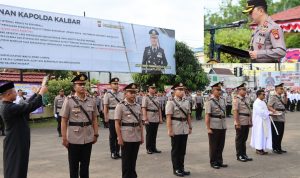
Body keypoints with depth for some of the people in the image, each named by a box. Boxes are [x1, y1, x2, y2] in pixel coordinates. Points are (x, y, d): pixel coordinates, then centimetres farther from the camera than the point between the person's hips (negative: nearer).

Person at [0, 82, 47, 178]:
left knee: (19, 167, 20)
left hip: (16, 141, 10)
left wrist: (37, 92, 9)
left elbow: (26, 104, 12)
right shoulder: (9, 108, -26)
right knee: (15, 169, 0)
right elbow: (31, 106, -28)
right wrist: (41, 92, -16)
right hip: (15, 143, -10)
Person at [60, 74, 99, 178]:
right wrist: (64, 138, -10)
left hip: (88, 138, 3)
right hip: (74, 139, -3)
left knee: (85, 164, 14)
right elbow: (64, 121, -6)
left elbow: (94, 119, 10)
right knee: (73, 165, 10)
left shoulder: (91, 101, 4)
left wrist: (96, 134, 5)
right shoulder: (69, 101, -6)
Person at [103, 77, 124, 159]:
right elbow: (105, 107, -4)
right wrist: (106, 117, -9)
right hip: (112, 118, -3)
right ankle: (113, 152, 14)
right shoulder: (108, 94, -2)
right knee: (112, 136, 5)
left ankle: (117, 152, 20)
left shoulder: (121, 94, 9)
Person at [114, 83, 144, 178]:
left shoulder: (138, 106, 9)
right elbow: (117, 123, -10)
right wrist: (119, 138, -14)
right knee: (126, 160, 5)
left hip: (137, 137, 5)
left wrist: (142, 136, 9)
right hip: (126, 138, -5)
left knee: (133, 159, 14)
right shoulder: (120, 105, -7)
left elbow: (140, 123, 13)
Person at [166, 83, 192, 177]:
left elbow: (188, 116, 14)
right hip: (176, 130, -5)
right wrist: (170, 130, -16)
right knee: (175, 150, 6)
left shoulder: (186, 102, 9)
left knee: (182, 150, 13)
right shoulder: (171, 102, -8)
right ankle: (176, 169, 16)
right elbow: (168, 117, -13)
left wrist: (190, 127, 11)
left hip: (185, 129, 5)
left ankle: (181, 168, 24)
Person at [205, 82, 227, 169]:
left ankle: (219, 161, 27)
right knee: (214, 146, 6)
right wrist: (208, 128, -18)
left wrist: (225, 124, 14)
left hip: (222, 126, 6)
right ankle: (213, 162, 19)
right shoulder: (210, 101, -12)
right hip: (214, 127, -6)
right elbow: (207, 115, -15)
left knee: (221, 145, 14)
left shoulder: (222, 100, 8)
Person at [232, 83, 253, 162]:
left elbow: (249, 110, 17)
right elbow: (235, 112, -18)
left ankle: (244, 154, 25)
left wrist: (250, 121, 15)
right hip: (240, 123, -8)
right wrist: (237, 123, -21)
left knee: (244, 139, 15)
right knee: (239, 139, 3)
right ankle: (239, 156, 13)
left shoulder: (246, 99, 13)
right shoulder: (236, 99, -12)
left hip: (247, 122, 8)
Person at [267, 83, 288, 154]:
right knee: (276, 134, -1)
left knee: (280, 134, 14)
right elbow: (269, 106, -21)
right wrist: (274, 110, -36)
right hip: (276, 119, -9)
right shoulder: (273, 97, -13)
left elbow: (285, 103, 28)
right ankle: (275, 148, 8)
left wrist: (285, 95, 18)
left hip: (282, 119, 9)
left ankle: (279, 148, 24)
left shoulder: (280, 97, 14)